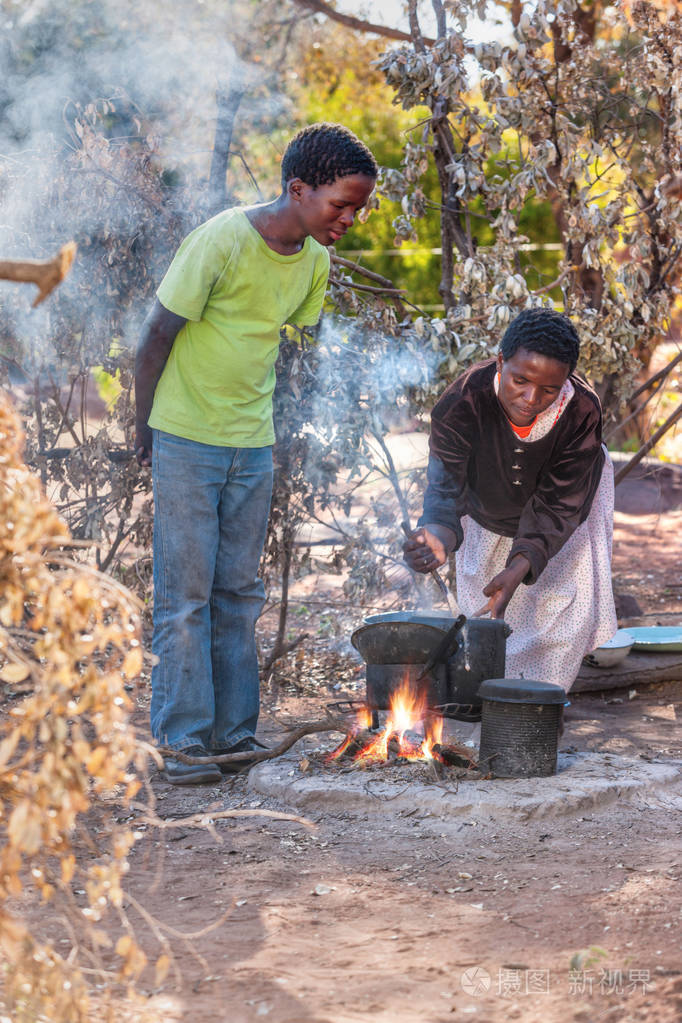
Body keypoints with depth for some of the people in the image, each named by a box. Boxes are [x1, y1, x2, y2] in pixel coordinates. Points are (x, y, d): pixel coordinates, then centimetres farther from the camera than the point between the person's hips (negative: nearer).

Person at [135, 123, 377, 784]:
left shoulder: (315, 260, 1)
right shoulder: (222, 243, -19)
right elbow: (156, 337, -12)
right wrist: (144, 428, -3)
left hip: (254, 444, 6)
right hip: (185, 441, -6)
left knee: (238, 592, 10)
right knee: (185, 593, -3)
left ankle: (231, 731, 16)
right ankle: (183, 740, 2)